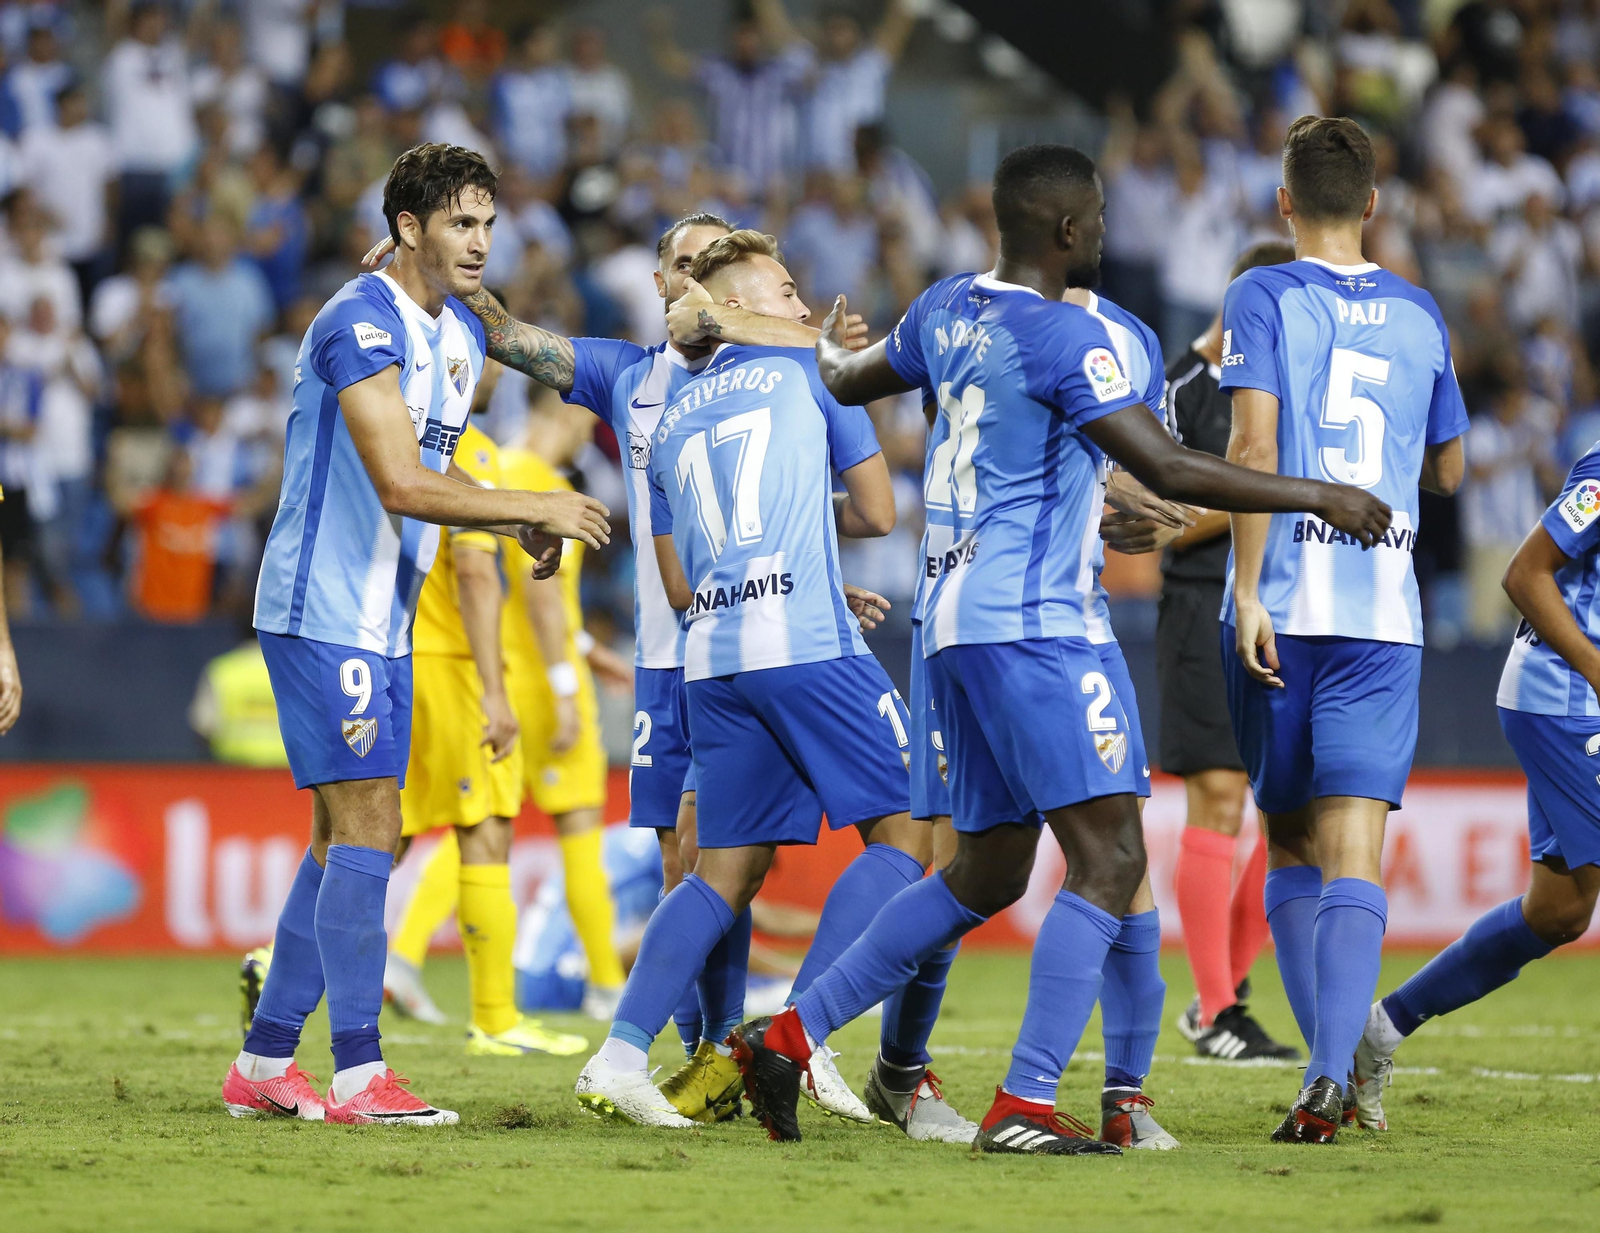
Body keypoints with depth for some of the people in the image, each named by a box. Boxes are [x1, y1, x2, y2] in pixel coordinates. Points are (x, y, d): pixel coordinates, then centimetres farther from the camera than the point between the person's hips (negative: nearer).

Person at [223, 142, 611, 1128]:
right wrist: (535, 509, -19)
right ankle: (359, 1075, -13)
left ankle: (265, 1063, 17)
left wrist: (515, 525, 6)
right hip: (324, 612, -10)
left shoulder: (462, 337, 14)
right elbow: (399, 484, -24)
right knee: (366, 830, -13)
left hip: (383, 622, 10)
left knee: (351, 841, 11)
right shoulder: (362, 326, -17)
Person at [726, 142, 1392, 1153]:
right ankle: (1024, 1104, -17)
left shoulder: (949, 311, 13)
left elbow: (854, 382, 33)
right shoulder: (1065, 337, -13)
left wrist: (831, 356, 58)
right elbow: (1169, 470, -18)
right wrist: (1318, 497, -10)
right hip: (1028, 624, -10)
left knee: (989, 874, 16)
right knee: (1110, 854, -10)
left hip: (961, 618, 10)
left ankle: (790, 1036, 17)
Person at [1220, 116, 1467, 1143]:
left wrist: (1247, 591, -12)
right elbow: (1448, 471, 20)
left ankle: (1334, 1058, 10)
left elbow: (1254, 443, -12)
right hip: (1385, 615, 2)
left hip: (1282, 605, -1)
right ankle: (1332, 1076, -23)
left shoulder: (1264, 297, 0)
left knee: (1291, 844, 13)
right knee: (1354, 853, -6)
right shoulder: (1419, 313, 11)